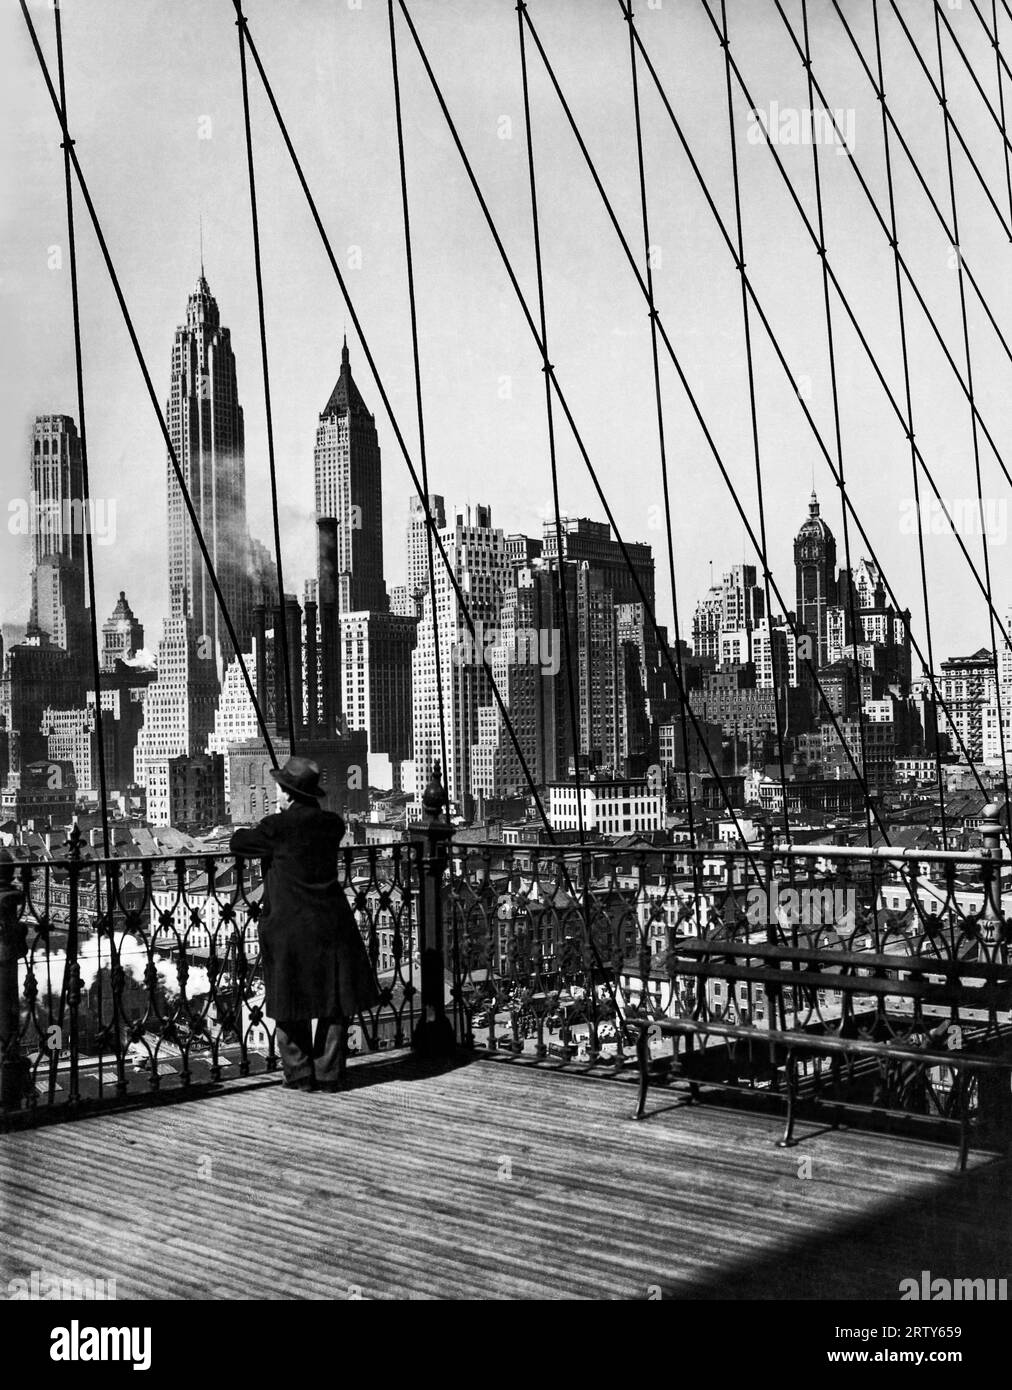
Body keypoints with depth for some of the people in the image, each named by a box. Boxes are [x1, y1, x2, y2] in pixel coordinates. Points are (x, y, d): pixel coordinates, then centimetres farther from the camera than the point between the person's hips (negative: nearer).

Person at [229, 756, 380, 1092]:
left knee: (290, 1006, 10)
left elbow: (238, 843, 2)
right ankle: (328, 1074, 14)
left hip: (288, 928, -3)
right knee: (334, 1004, 11)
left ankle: (300, 1074, 14)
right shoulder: (331, 823, 3)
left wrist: (249, 833, 21)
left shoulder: (278, 827, -11)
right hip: (330, 924, 4)